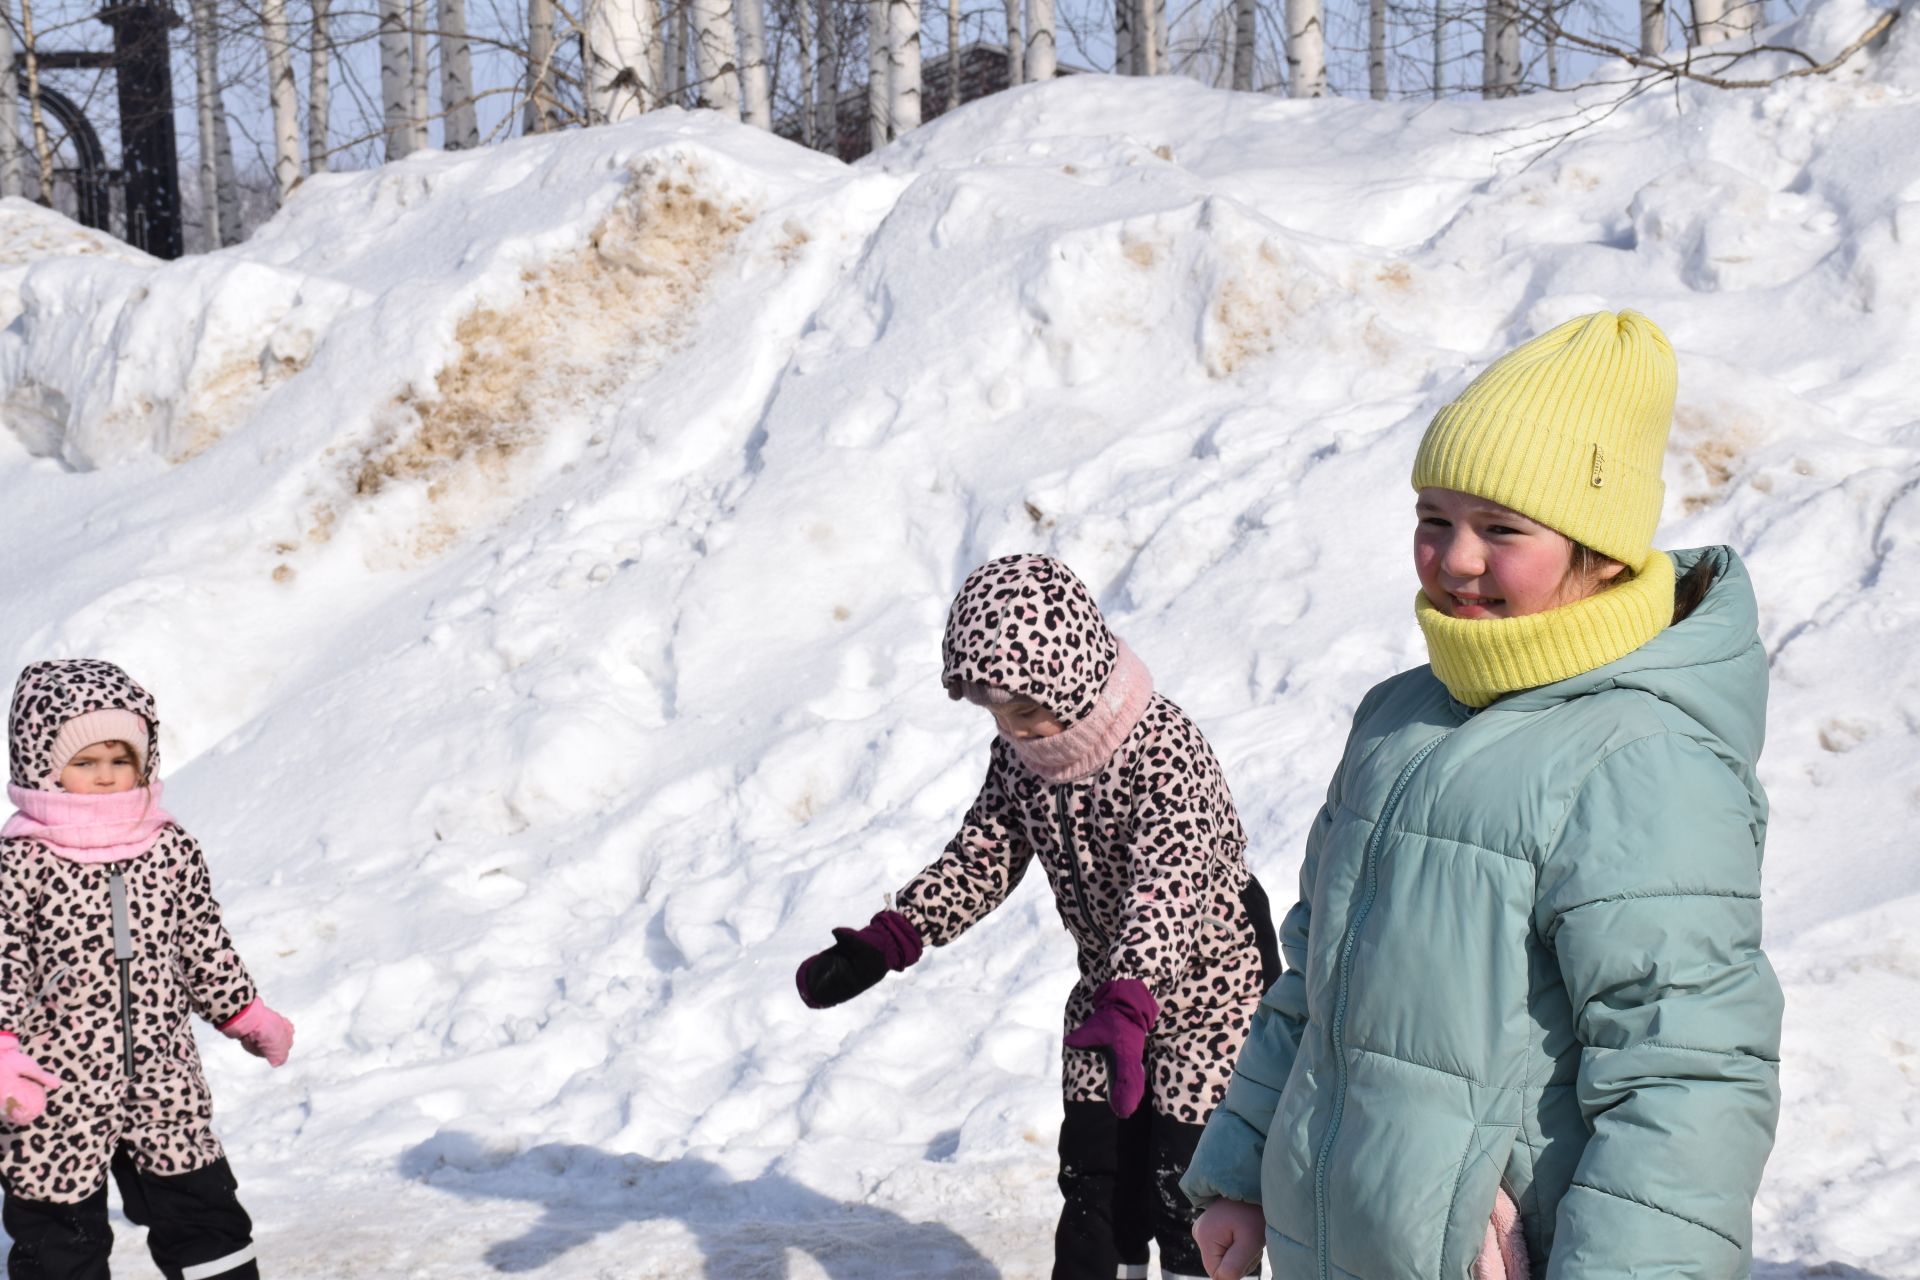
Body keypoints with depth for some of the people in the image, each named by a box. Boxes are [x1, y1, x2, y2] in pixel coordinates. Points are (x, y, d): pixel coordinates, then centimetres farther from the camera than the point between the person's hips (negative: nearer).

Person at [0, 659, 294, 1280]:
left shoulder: (170, 847, 2)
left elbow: (204, 944, 12)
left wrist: (245, 1014, 17)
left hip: (163, 1079, 3)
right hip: (57, 1090, -3)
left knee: (202, 1209, 13)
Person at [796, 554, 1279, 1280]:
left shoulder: (1165, 752, -30)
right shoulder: (1019, 754, -7)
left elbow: (1166, 888, -41)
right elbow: (980, 858, -1)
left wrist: (1126, 1010, -54)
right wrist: (880, 945, -13)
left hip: (1209, 982, -6)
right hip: (1109, 989, 7)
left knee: (1185, 1185, -3)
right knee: (1093, 1173, 10)